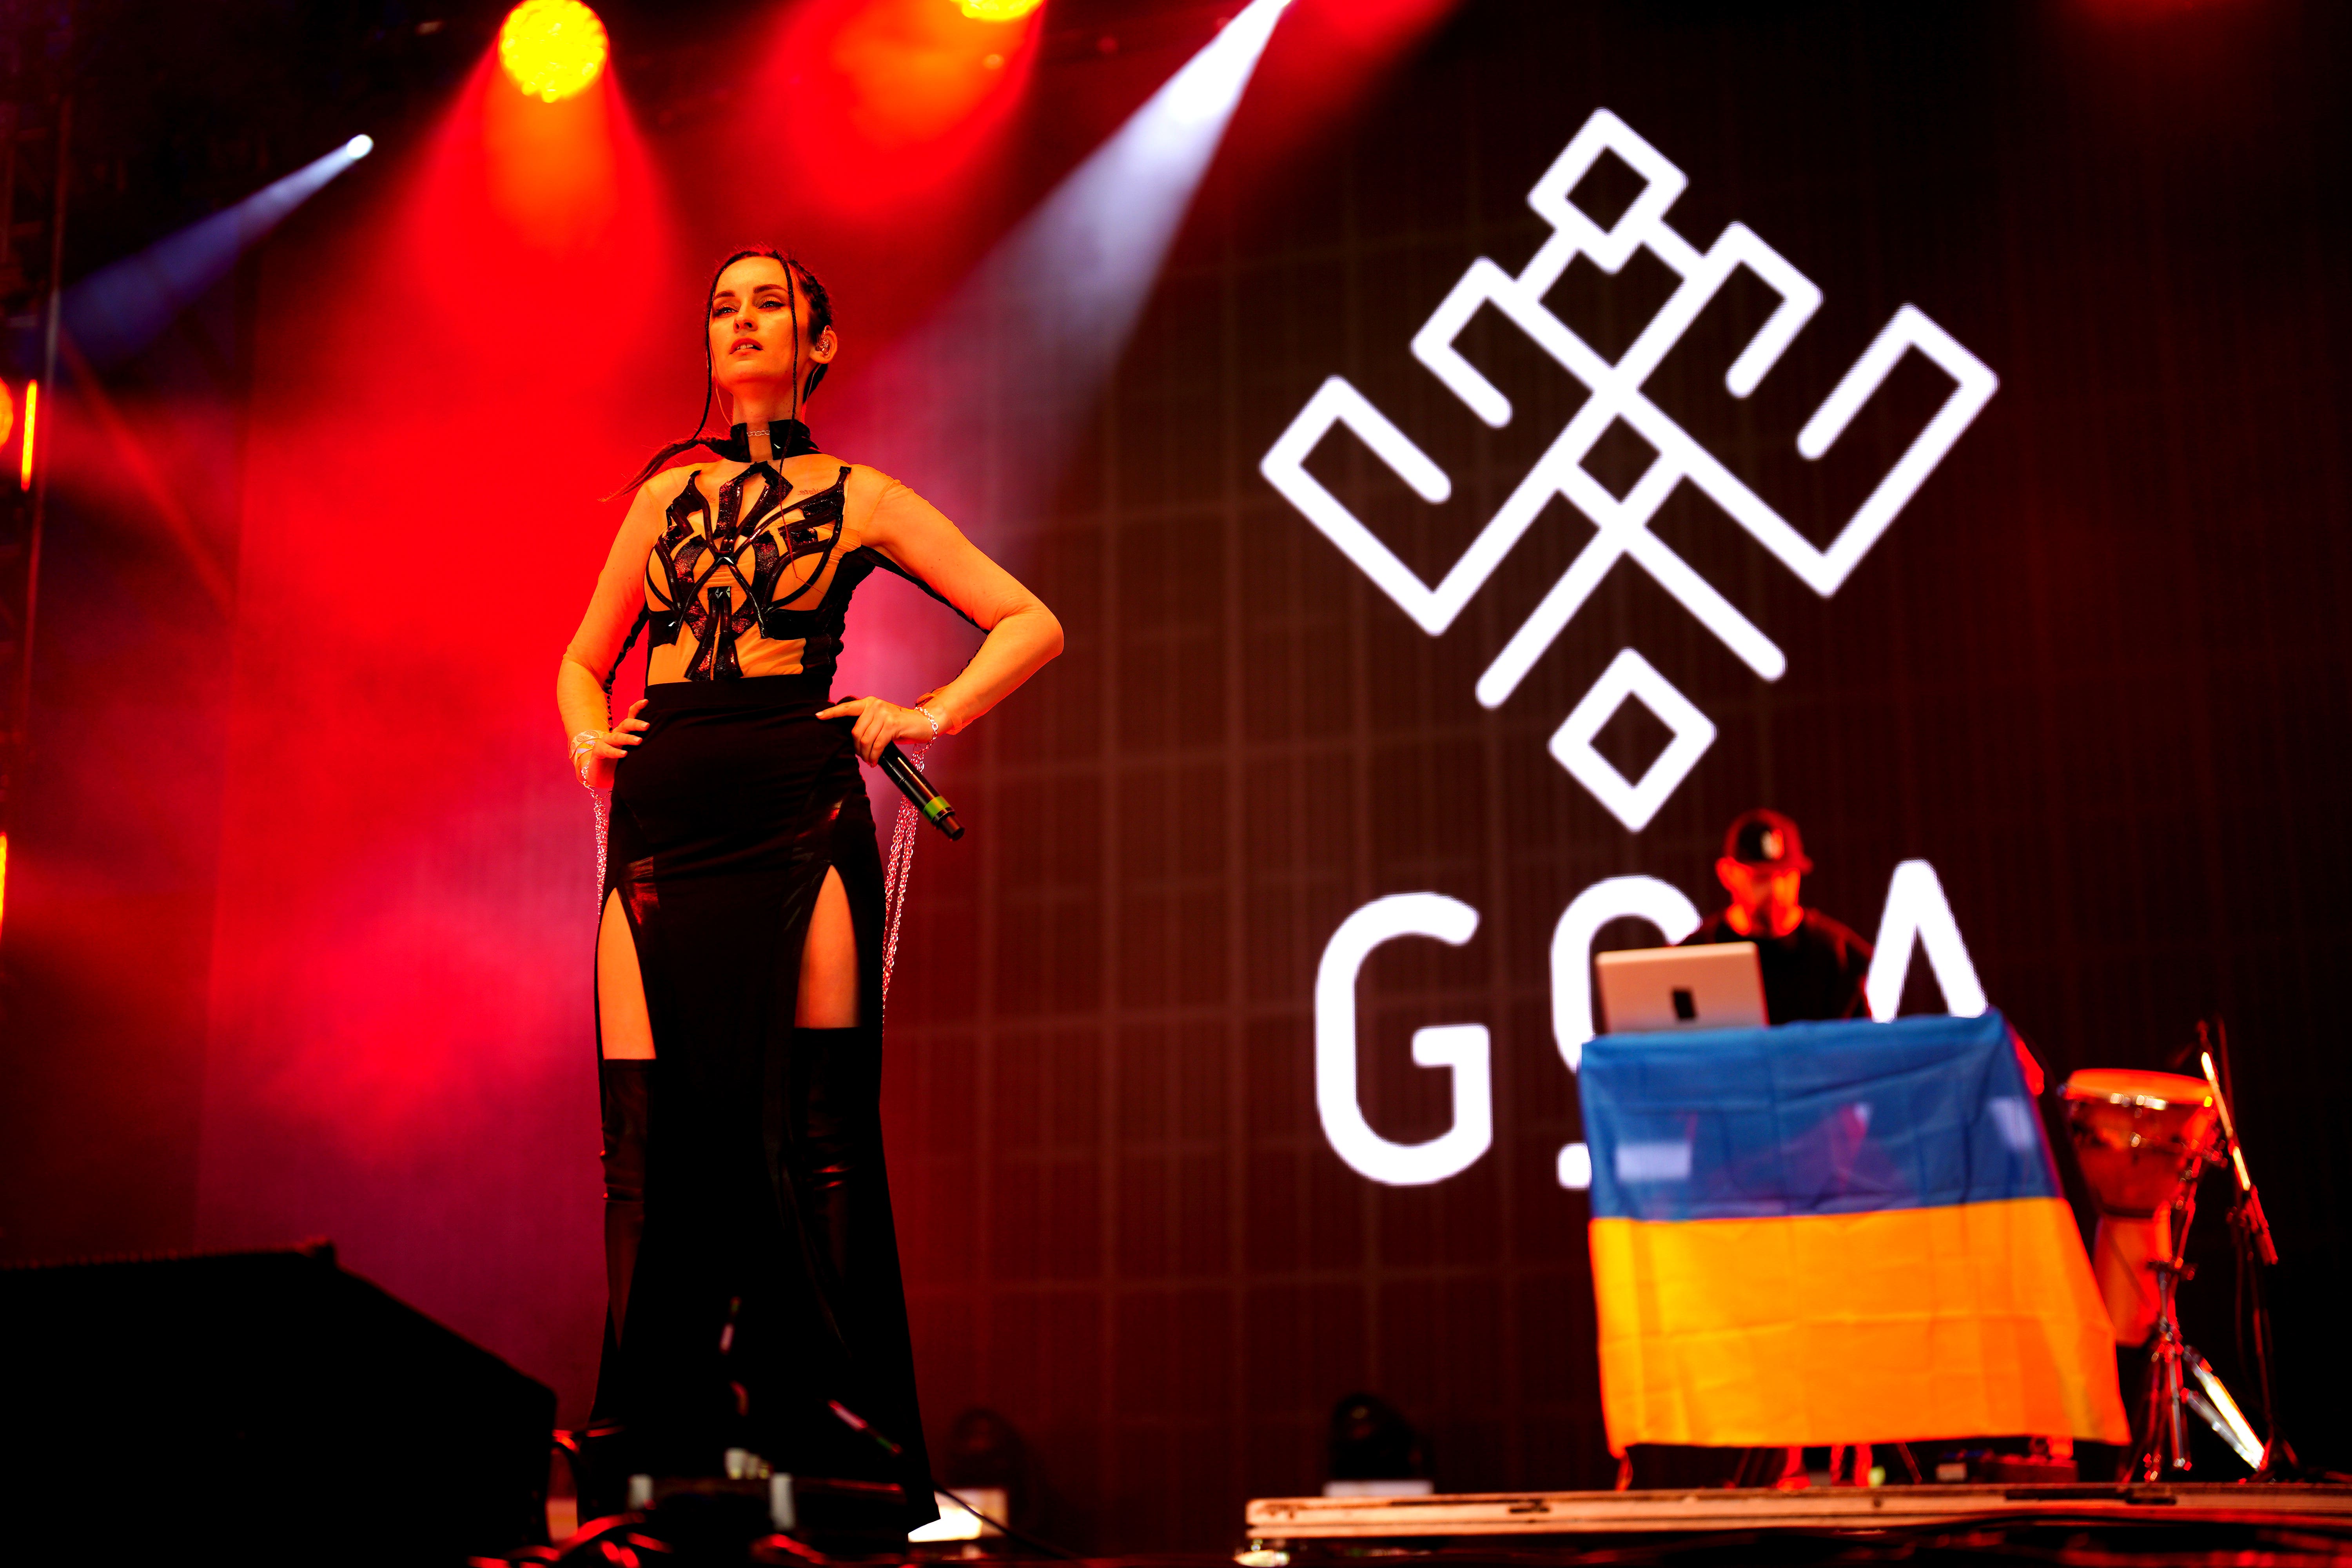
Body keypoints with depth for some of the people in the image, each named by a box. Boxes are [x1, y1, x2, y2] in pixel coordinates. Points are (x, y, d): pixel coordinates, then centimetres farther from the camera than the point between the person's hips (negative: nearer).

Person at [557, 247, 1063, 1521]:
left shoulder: (857, 498, 9)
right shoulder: (664, 495, 19)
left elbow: (1031, 623, 8)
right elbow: (583, 658, 28)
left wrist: (928, 716, -3)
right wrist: (589, 741, 9)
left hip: (795, 826, -3)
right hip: (659, 832, 4)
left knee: (808, 1138, -7)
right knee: (651, 1141, -1)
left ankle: (831, 1439, 0)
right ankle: (657, 1442, 8)